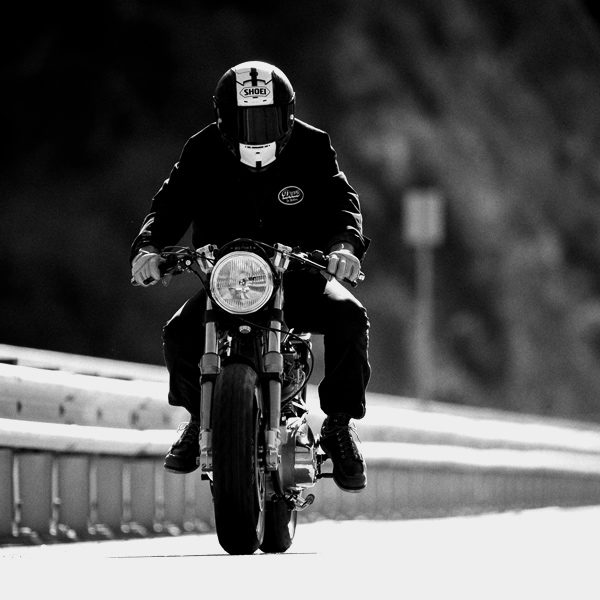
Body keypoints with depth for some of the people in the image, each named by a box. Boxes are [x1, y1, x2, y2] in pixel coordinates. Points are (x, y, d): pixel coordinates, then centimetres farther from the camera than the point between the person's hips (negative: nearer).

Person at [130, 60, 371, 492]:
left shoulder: (312, 148, -3)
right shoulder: (203, 153, -2)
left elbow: (341, 199, -13)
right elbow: (172, 202, -10)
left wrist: (344, 243, -37)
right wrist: (148, 246, -32)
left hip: (300, 274, 0)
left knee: (349, 317, -29)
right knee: (180, 333, -26)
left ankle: (341, 423, -8)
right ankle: (199, 416, 6)